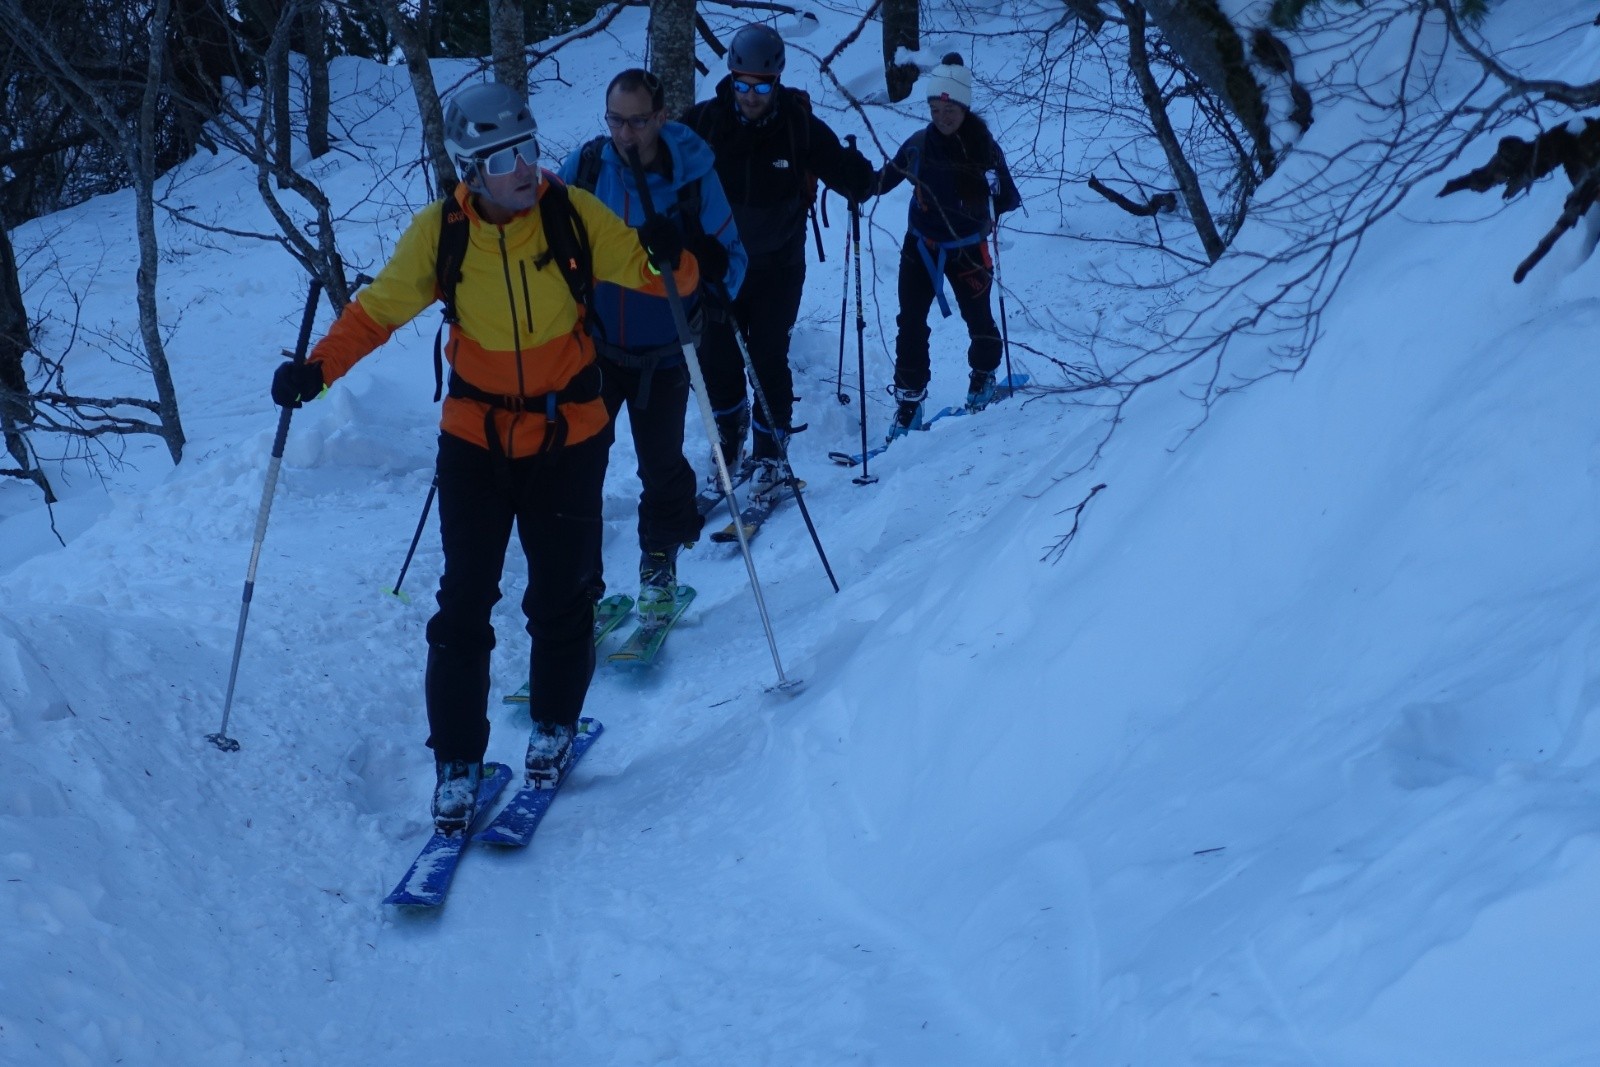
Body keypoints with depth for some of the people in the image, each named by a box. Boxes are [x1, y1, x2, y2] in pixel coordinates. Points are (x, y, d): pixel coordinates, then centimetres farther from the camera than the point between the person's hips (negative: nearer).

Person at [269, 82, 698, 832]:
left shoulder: (573, 215, -11)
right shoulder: (438, 233, -10)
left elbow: (657, 277, -6)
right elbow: (378, 308, -2)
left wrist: (669, 261, -29)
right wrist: (318, 367, -17)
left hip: (568, 436, 0)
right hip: (475, 438, 0)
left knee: (562, 599, 8)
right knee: (464, 603, -3)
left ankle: (554, 729, 32)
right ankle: (457, 763, 8)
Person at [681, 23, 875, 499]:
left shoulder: (800, 125, -11)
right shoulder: (706, 121, -10)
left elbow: (839, 168, -5)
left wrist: (862, 177, -26)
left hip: (778, 265, -2)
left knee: (768, 357, -4)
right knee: (717, 355, 8)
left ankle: (770, 454, 9)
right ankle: (729, 426, 35)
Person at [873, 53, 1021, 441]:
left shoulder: (984, 148, -11)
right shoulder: (918, 145, -6)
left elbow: (1006, 197, -6)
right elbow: (885, 180, 5)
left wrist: (1000, 214, -26)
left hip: (968, 248, -2)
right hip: (921, 245, 2)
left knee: (978, 319, 5)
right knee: (911, 324, -5)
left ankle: (983, 376, 36)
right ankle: (909, 401, 3)